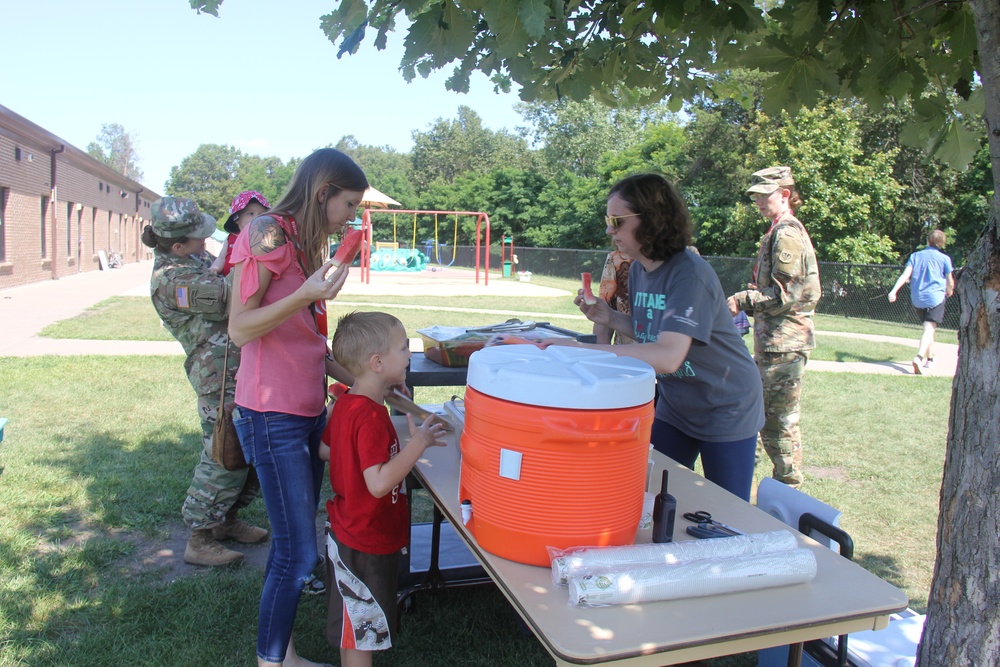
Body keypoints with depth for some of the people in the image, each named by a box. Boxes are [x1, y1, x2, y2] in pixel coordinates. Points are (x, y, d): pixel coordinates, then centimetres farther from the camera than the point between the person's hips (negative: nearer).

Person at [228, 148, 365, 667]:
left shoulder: (306, 243, 15)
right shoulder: (267, 234, -12)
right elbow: (240, 330, -14)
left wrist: (359, 380, 11)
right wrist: (305, 295, -26)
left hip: (309, 411, 9)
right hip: (273, 416, -9)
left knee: (294, 545, 14)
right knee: (298, 554, -4)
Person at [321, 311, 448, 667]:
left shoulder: (345, 402, 1)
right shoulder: (372, 417, -28)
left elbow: (325, 448, 15)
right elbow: (379, 483, -34)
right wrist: (417, 444, -29)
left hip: (347, 534, 9)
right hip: (368, 545, -9)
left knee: (353, 628, 25)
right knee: (363, 633, 9)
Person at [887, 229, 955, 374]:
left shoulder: (915, 256, 8)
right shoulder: (944, 258, 2)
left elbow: (905, 275, -5)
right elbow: (950, 282, 7)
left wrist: (894, 290, -13)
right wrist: (949, 291, 28)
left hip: (917, 298, 4)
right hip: (935, 297, -4)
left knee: (928, 328, 22)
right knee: (930, 328, -13)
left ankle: (929, 359, 30)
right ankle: (919, 357, -35)